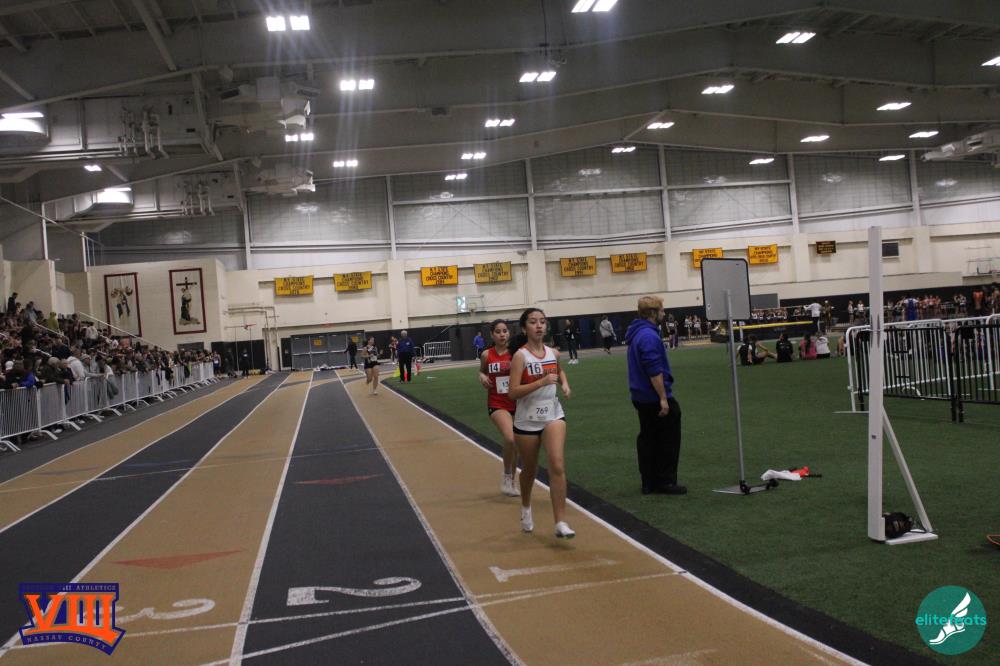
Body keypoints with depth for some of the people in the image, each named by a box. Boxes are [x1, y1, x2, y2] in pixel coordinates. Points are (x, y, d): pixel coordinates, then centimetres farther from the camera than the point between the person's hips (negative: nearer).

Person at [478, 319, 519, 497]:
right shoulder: (486, 355, -3)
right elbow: (482, 372, 15)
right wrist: (482, 377, -6)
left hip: (516, 403, 2)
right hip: (497, 404, -2)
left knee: (516, 444, 12)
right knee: (510, 439, -24)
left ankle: (511, 481, 33)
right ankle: (506, 476, -1)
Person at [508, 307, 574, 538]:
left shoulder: (553, 353, 2)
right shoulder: (520, 356, -13)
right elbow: (513, 392, -21)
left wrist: (565, 384, 7)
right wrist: (541, 382, -29)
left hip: (553, 416, 3)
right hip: (527, 421, -3)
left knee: (557, 465, -15)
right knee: (529, 469, 15)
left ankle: (560, 523, -14)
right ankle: (526, 508, 44)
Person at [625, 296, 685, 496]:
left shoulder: (635, 333, 11)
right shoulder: (649, 336, -21)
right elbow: (655, 372, -25)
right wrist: (663, 399, -22)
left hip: (641, 397, 10)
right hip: (655, 397, -10)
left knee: (647, 439, 13)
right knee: (668, 440, 1)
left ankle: (649, 483, 17)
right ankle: (665, 482, 5)